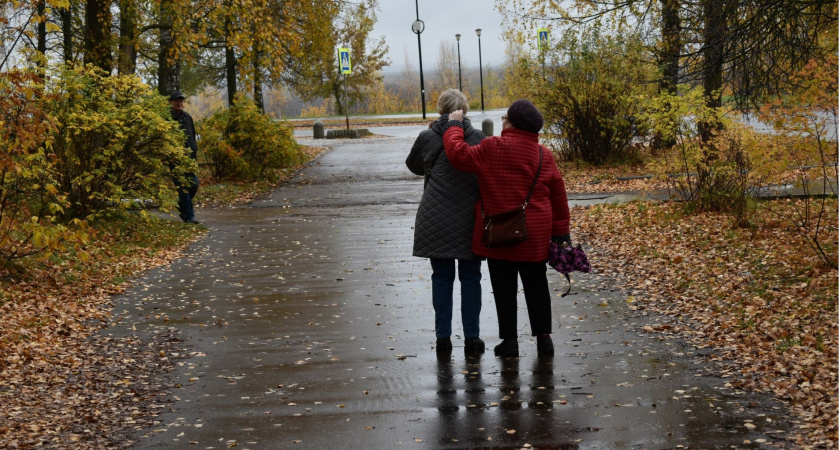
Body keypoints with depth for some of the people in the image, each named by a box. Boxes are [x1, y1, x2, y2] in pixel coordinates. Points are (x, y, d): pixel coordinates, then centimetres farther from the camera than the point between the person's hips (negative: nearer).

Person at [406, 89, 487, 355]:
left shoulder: (427, 138, -3)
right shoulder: (477, 138, -5)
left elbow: (414, 165, 16)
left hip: (436, 220, 0)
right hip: (469, 220, 0)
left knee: (442, 277, 8)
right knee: (470, 278, 8)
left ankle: (443, 338, 8)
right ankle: (471, 338, 10)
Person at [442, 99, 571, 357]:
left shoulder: (493, 149, -13)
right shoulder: (544, 155, 3)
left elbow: (458, 154, -10)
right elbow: (558, 196, 7)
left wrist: (454, 126, 5)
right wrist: (561, 233, 13)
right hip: (536, 236, 4)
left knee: (504, 288, 6)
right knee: (536, 285, 14)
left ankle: (509, 340, 10)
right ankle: (543, 337, 14)